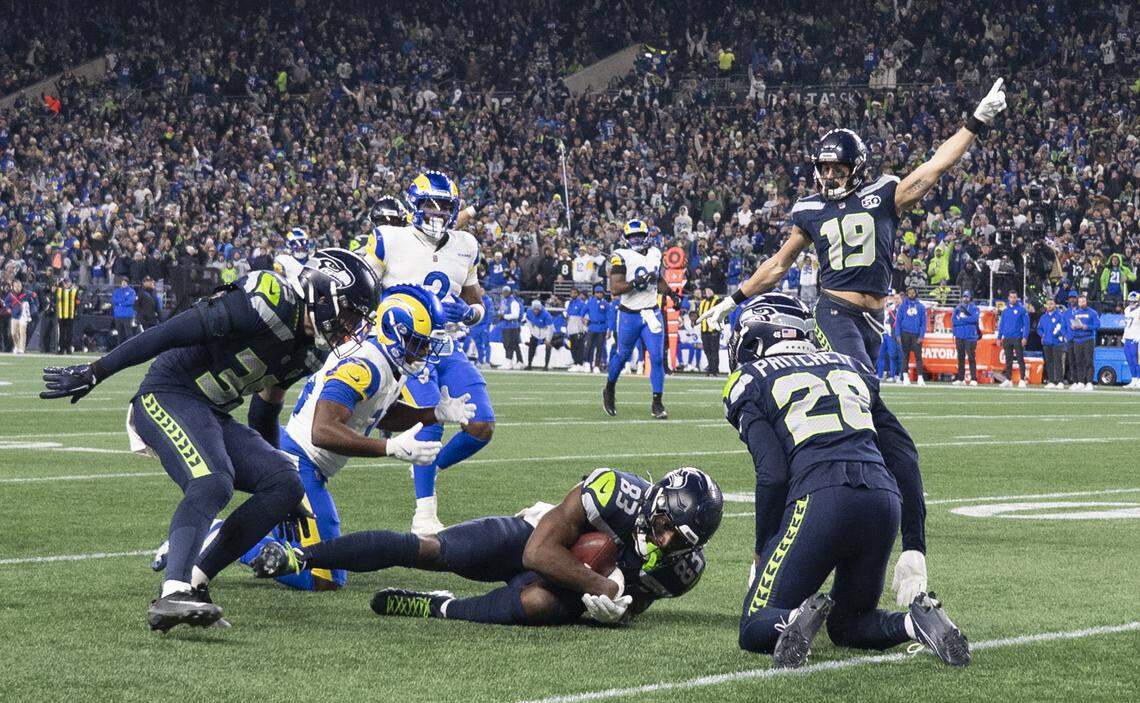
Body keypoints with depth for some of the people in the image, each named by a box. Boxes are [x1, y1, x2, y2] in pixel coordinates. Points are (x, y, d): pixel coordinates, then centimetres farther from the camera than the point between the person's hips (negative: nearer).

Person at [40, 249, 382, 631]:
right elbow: (171, 332, -18)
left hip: (213, 415, 9)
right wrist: (94, 372, -19)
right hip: (168, 395, -9)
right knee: (212, 482, -31)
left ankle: (192, 582, -9)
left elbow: (265, 407, 27)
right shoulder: (270, 302, -17)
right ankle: (171, 596, -45)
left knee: (285, 485, -4)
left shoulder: (309, 352, 12)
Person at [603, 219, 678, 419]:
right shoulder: (621, 257, -11)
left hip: (652, 313, 4)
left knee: (656, 358, -5)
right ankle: (609, 390, 36)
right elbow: (615, 288, -19)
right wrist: (636, 283, -31)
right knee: (623, 355, 10)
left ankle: (657, 403, 0)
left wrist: (670, 291, 9)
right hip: (629, 314, -4)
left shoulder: (655, 254, 7)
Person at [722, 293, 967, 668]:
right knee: (849, 625, 23)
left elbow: (773, 475, -2)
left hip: (819, 498, -5)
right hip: (884, 498, 5)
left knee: (755, 629, 8)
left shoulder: (752, 383, 12)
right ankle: (917, 620, -7)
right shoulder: (851, 368, 27)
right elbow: (903, 459, 21)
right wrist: (913, 549, 20)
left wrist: (763, 552, 10)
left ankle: (796, 620, -26)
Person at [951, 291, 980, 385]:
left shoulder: (974, 308, 4)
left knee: (971, 358, -8)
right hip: (959, 336, 4)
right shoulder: (958, 308, 14)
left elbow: (975, 318, -15)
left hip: (970, 336, -4)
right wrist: (967, 320, -9)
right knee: (960, 358, 7)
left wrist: (961, 319, -9)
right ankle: (960, 378, 11)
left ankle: (973, 379, -9)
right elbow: (954, 320, 2)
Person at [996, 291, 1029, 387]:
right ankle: (1008, 380, 12)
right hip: (1007, 339, 5)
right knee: (1008, 360, 8)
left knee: (1020, 359, -6)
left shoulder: (1022, 310, -2)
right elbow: (1001, 324, 16)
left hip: (1017, 339, -5)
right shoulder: (1005, 310, 12)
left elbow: (1026, 324, -5)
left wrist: (1025, 337, -14)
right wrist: (999, 338, 10)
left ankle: (1022, 380, -7)